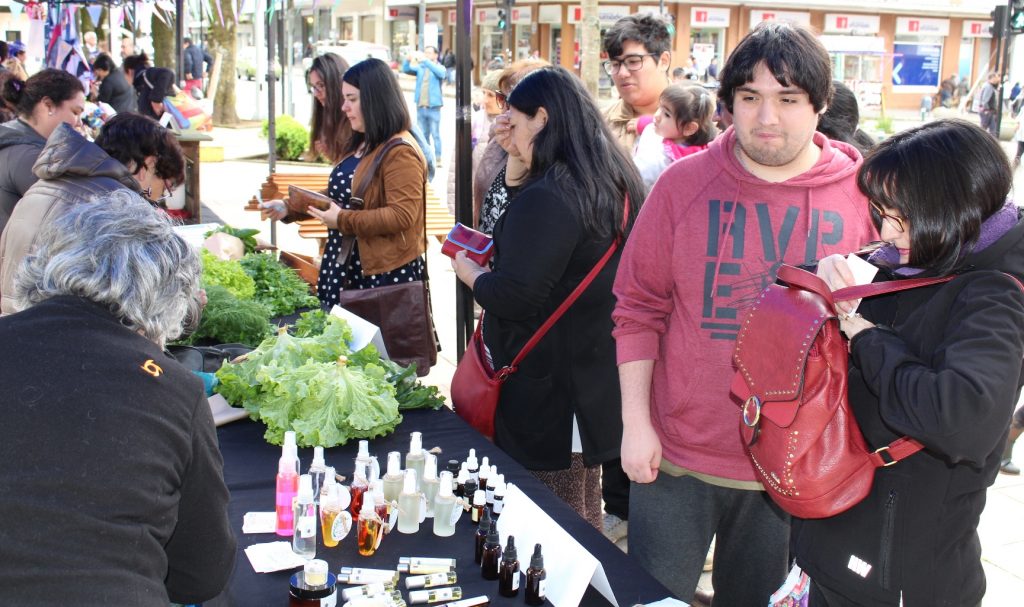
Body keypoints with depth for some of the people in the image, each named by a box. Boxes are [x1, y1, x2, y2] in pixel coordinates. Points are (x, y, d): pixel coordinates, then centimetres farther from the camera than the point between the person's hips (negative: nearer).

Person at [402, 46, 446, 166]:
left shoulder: (440, 67, 1)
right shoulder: (420, 68, 11)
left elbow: (440, 73, -21)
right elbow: (406, 69, 2)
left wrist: (425, 61, -29)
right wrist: (408, 60, -18)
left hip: (433, 107, -4)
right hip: (420, 107, 4)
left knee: (435, 134, -4)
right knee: (423, 134, 11)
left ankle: (438, 159, -1)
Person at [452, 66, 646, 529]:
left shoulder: (547, 197, -21)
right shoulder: (618, 184, 8)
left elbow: (512, 299, -25)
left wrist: (469, 270, -5)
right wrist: (502, 252, 14)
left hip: (548, 397, -9)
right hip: (599, 386, 9)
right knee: (585, 518, 21)